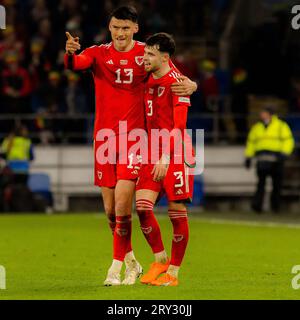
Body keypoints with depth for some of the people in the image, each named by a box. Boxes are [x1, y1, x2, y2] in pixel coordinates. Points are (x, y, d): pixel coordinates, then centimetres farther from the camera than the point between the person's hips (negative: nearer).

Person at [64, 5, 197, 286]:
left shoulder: (147, 54, 1)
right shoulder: (99, 53, 4)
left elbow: (176, 79, 0)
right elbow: (76, 63, -16)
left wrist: (190, 84, -25)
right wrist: (70, 53, -40)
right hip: (104, 136, 3)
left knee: (122, 203, -15)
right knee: (110, 209, 6)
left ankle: (116, 267, -4)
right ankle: (131, 263, 25)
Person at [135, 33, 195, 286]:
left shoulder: (176, 82, -10)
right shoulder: (149, 80, 12)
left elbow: (179, 126, -16)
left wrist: (166, 158, -22)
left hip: (175, 154, -6)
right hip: (153, 152, 6)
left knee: (177, 212, -2)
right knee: (142, 206, -8)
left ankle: (173, 272, 7)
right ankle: (160, 259, 9)